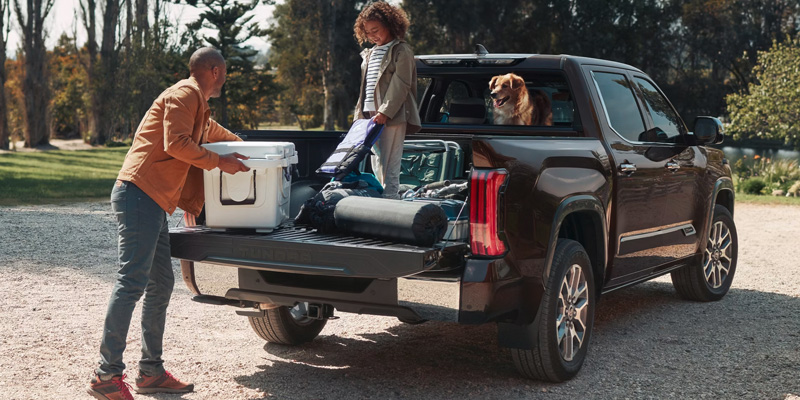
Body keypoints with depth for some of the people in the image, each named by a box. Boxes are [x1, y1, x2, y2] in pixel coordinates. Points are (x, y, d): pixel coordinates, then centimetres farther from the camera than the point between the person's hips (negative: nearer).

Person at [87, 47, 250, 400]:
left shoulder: (196, 103, 27)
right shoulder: (186, 94, -6)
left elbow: (210, 130, 50)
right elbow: (176, 143, -19)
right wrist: (219, 162, -12)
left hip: (152, 203, 11)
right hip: (139, 195, -11)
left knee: (160, 285, 9)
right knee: (132, 282, -15)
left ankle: (151, 371, 14)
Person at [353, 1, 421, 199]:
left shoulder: (401, 51, -4)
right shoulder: (370, 54, 21)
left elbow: (401, 86, -13)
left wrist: (385, 112, -20)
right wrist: (359, 113, 14)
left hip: (392, 116, -8)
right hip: (371, 115, 8)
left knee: (389, 166, -11)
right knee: (377, 166, 9)